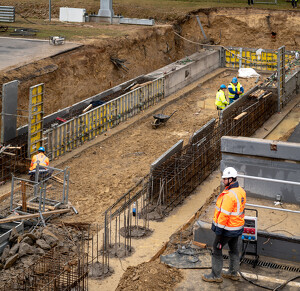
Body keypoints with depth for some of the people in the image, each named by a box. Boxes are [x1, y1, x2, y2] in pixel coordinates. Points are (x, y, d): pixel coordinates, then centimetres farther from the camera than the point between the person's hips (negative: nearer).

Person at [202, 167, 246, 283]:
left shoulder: (229, 195, -28)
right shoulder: (241, 191, 2)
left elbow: (224, 214, -26)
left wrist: (219, 229, -19)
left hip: (228, 229, -9)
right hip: (238, 227, 9)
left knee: (217, 249, 5)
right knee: (234, 249, 21)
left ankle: (216, 275, 14)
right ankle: (233, 273, 35)